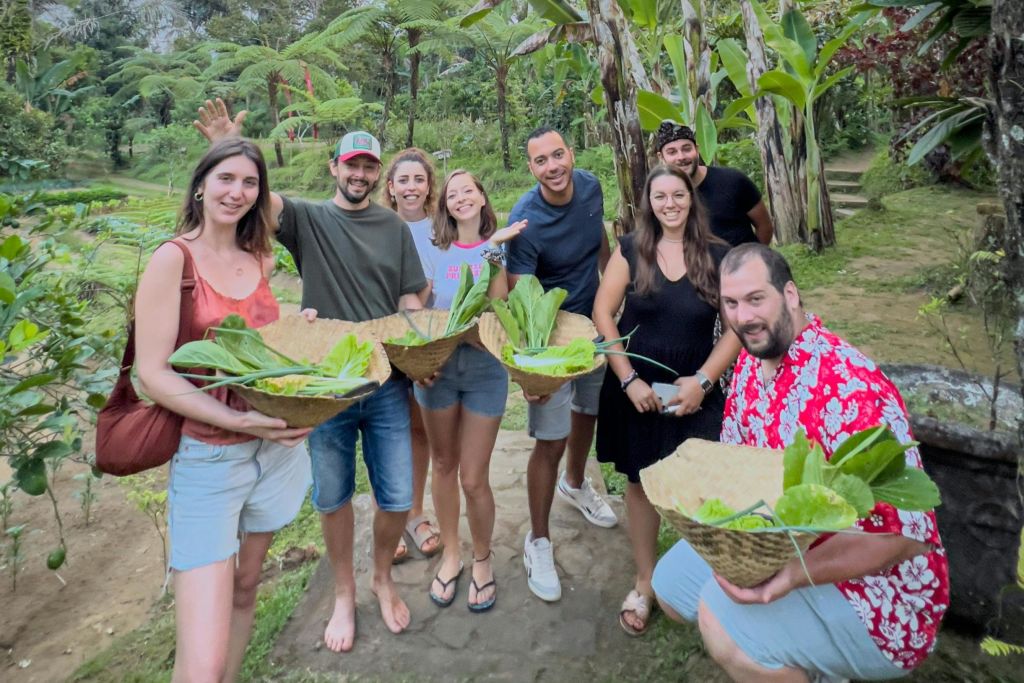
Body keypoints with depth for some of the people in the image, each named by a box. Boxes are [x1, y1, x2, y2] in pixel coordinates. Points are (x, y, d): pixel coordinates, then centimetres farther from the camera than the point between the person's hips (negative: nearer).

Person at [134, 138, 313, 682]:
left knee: (245, 588, 22)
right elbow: (153, 374, -14)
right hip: (207, 458, -5)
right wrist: (237, 421, -24)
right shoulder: (174, 258, -9)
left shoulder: (261, 260, 7)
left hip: (277, 447, 6)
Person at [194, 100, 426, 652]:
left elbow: (411, 305, 7)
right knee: (332, 497, 13)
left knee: (397, 496, 6)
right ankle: (344, 592, 36)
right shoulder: (308, 220, 1)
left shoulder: (395, 228, 7)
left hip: (387, 384, 1)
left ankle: (382, 577, 35)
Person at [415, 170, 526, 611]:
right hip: (436, 367, 2)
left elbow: (498, 305, -10)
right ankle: (450, 555, 35)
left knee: (474, 479, 0)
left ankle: (482, 559, 27)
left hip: (485, 369, -2)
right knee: (443, 465, 14)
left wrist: (494, 251, -17)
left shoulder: (499, 247, 3)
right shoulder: (434, 252, 6)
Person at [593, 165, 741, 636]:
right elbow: (603, 314, -5)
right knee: (641, 482, 10)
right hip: (636, 389, 1)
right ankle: (645, 582, 28)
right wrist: (629, 381, -11)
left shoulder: (718, 256, 0)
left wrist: (703, 380, -12)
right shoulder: (630, 250, 0)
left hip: (695, 390, 0)